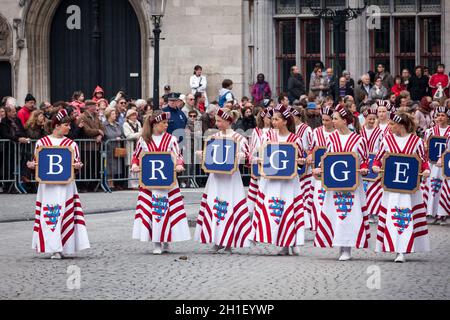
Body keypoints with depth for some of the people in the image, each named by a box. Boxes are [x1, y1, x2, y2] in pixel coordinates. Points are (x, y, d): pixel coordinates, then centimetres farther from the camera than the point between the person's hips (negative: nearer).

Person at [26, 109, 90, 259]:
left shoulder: (71, 144, 7)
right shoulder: (41, 142, 6)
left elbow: (77, 163, 8)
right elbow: (36, 162, 11)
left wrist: (77, 165, -14)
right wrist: (31, 165, -10)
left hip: (65, 184, 0)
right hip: (47, 184, 0)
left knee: (64, 214, -5)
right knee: (48, 214, -5)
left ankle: (62, 247, 0)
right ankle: (54, 248, -1)